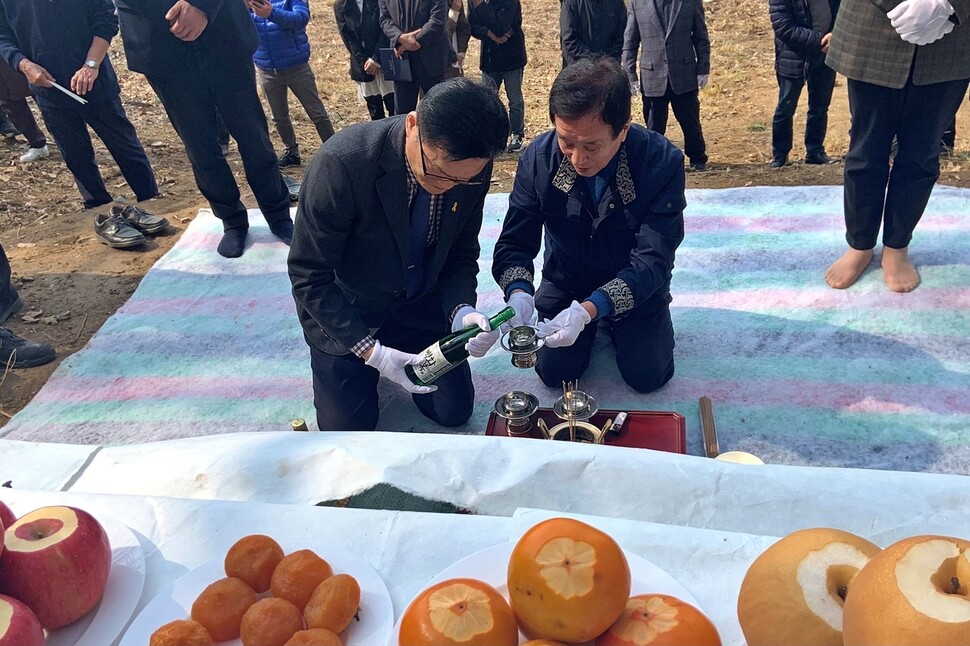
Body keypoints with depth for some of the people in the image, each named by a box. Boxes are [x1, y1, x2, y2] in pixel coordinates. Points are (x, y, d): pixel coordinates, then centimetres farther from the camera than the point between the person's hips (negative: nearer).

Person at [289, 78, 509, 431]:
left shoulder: (472, 168, -19)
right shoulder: (341, 163, -33)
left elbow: (462, 253, -4)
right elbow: (309, 278, -24)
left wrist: (461, 310, -24)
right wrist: (371, 351, -27)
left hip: (421, 305, 4)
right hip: (345, 311, -3)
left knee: (453, 411, 5)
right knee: (349, 427, -2)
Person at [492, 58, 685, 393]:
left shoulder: (663, 161, -28)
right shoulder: (538, 157, -21)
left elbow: (653, 260, -30)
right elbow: (514, 244, -16)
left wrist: (589, 309, -45)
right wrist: (518, 293, -40)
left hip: (636, 286, -1)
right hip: (565, 280, 2)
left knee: (648, 375, -9)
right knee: (554, 371, -7)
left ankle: (613, 325, 22)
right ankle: (597, 328, 24)